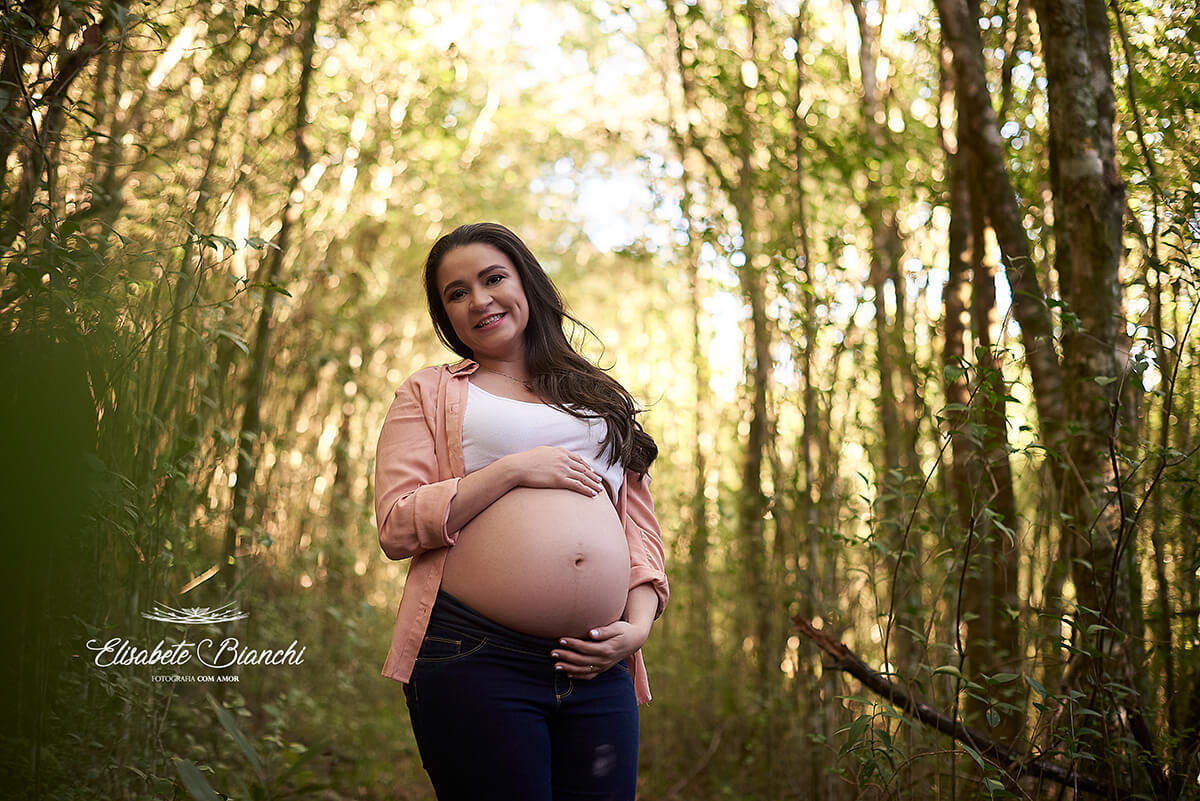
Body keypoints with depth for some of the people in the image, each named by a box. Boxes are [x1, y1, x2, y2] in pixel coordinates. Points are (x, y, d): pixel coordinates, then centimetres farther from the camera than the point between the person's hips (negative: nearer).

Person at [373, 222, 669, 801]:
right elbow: (396, 529, -2)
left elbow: (641, 531, 18)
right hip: (474, 659, -3)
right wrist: (513, 470, -7)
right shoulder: (430, 393, 11)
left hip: (596, 668, 4)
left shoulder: (599, 398, 21)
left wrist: (638, 625, 1)